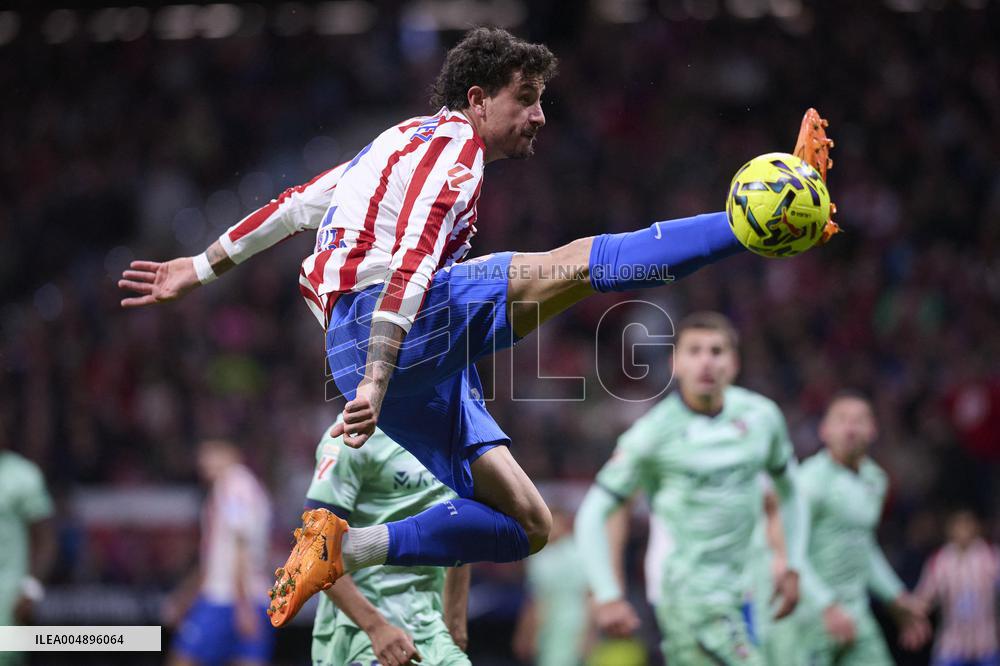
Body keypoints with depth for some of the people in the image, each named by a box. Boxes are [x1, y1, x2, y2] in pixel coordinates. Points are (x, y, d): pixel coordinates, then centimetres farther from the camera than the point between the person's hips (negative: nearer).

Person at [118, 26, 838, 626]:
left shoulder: (406, 142, 29)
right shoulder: (453, 143, -2)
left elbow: (299, 203, 32)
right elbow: (411, 263, -17)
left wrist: (201, 268, 38)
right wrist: (375, 383, -28)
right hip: (380, 323, -10)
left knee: (527, 526, 5)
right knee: (574, 264, -25)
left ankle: (344, 547, -2)